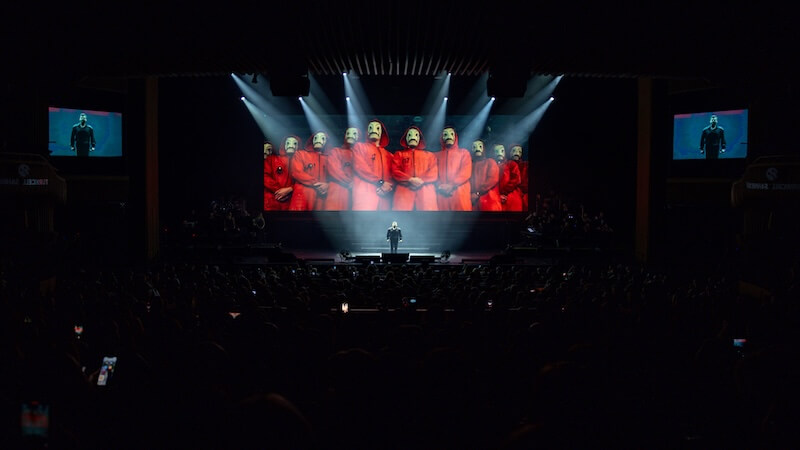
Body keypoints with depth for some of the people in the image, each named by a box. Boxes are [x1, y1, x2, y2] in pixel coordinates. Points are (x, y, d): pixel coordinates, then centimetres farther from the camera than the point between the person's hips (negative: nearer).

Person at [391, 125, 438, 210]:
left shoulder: (429, 155, 26)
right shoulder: (399, 154, 24)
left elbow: (434, 173, 12)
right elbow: (395, 171, 9)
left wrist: (422, 181, -8)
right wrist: (410, 179, -8)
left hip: (425, 189, 1)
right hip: (404, 189, -1)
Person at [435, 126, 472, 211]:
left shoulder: (464, 153, 17)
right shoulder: (437, 155, 23)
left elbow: (466, 172, 2)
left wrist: (451, 185, -11)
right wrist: (439, 186, -10)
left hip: (460, 193, -1)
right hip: (442, 193, 1)